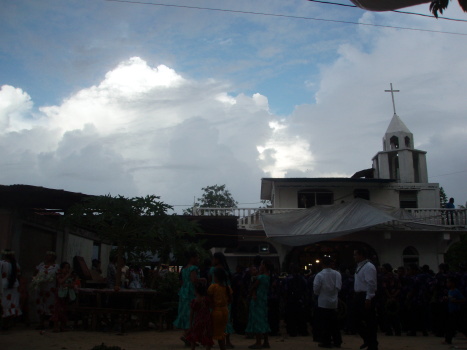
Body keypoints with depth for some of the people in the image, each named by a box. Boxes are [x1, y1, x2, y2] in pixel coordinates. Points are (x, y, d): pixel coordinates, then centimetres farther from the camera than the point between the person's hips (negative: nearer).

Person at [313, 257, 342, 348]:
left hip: (323, 302, -3)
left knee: (325, 323, 5)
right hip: (334, 302, 3)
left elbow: (316, 290, -10)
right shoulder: (337, 274, -6)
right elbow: (339, 287, -5)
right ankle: (337, 341, 19)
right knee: (334, 323, 14)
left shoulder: (319, 275, -14)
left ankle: (326, 341, 8)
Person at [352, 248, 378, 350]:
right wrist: (356, 296, 17)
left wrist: (368, 298, -25)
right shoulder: (360, 266, 14)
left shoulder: (368, 267, -15)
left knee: (370, 322, 2)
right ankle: (367, 339, 28)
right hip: (358, 296, 10)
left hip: (366, 297, -10)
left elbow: (371, 284, -22)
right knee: (356, 319, 13)